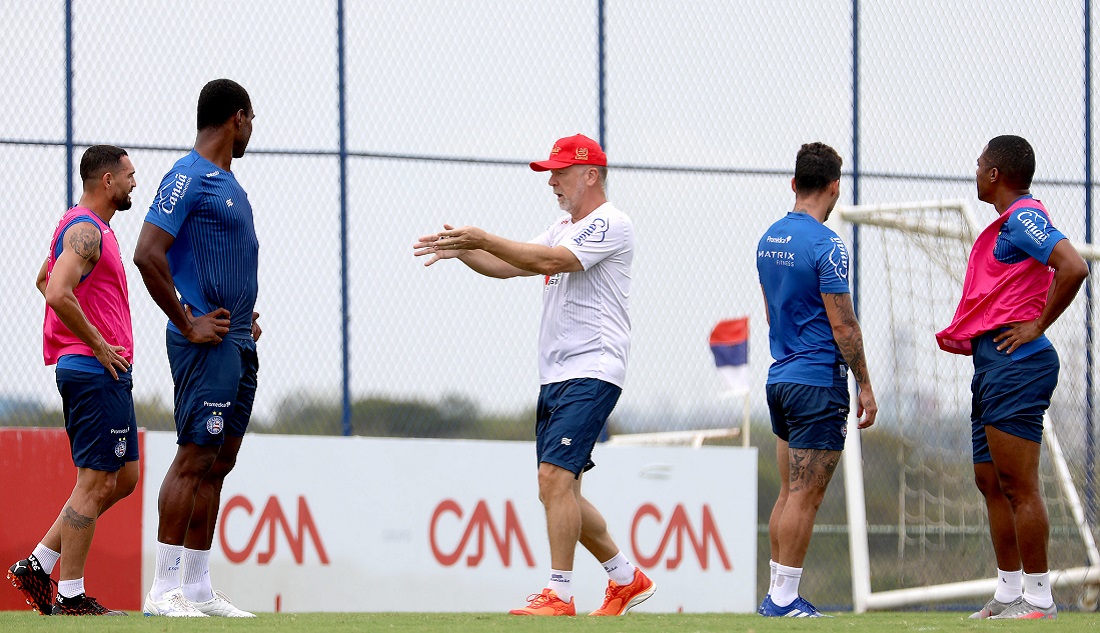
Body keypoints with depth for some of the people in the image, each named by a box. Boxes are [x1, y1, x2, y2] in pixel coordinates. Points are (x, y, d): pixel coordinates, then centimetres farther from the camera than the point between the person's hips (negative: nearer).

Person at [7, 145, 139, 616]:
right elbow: (59, 294, -28)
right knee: (95, 483, -7)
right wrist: (98, 345, -20)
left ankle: (38, 565, 13)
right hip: (97, 372, -10)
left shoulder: (89, 228, 19)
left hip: (106, 371, 10)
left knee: (123, 479, 13)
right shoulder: (86, 231, -14)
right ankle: (71, 596, -4)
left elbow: (45, 281, 33)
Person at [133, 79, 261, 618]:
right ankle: (164, 590, -11)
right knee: (195, 458, -11)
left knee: (218, 462, 8)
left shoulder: (226, 182, 19)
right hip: (207, 345, -10)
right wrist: (187, 325, -18)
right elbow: (147, 254, -20)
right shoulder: (188, 178, -11)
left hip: (238, 345, 10)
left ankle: (198, 589, 11)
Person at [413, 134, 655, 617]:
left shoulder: (609, 224, -9)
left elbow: (550, 261, -21)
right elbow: (508, 265, 18)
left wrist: (484, 240, -24)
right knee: (558, 488, 9)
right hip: (555, 377, 10)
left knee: (556, 476, -19)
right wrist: (460, 249, 2)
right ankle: (626, 579, 21)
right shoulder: (563, 228, 21)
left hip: (591, 373, -10)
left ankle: (559, 595, -18)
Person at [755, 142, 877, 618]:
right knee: (805, 497, -6)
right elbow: (843, 325, -15)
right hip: (818, 382, -8)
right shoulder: (825, 246, -15)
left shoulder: (769, 240, 11)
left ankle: (777, 593, 13)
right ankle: (784, 598, -6)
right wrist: (866, 386, -8)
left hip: (780, 378, 8)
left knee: (790, 492, 13)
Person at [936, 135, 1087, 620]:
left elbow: (1073, 268, -26)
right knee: (991, 481, 13)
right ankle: (1009, 593, 17)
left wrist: (1037, 326, -18)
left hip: (1014, 362, -11)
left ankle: (1039, 599, -9)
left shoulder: (1023, 218, -12)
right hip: (992, 363, 11)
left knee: (1018, 485, -10)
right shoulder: (1009, 222, 19)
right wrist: (967, 335, 17)